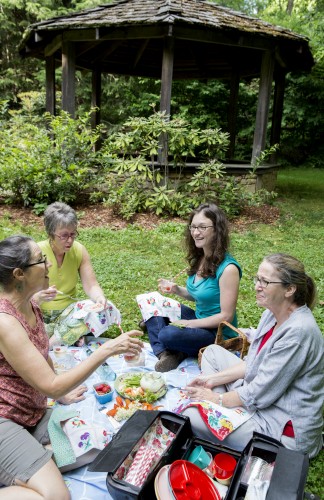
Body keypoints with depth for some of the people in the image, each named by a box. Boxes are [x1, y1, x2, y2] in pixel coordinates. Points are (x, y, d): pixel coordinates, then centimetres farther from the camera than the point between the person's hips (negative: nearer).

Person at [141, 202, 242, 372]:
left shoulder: (228, 268, -24)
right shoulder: (199, 258, 0)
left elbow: (226, 316, -21)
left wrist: (189, 323, -18)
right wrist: (176, 289, -4)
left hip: (218, 334, -9)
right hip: (199, 321, 9)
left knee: (168, 335, -32)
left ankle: (177, 354, -1)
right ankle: (164, 354, -11)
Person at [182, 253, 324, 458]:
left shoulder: (299, 332, -28)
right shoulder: (273, 314, -1)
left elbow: (260, 393, -24)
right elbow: (253, 364, 9)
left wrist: (217, 398, -10)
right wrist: (213, 379, 1)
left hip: (286, 430, -9)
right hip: (263, 395, 10)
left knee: (190, 418, -18)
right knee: (212, 352, 14)